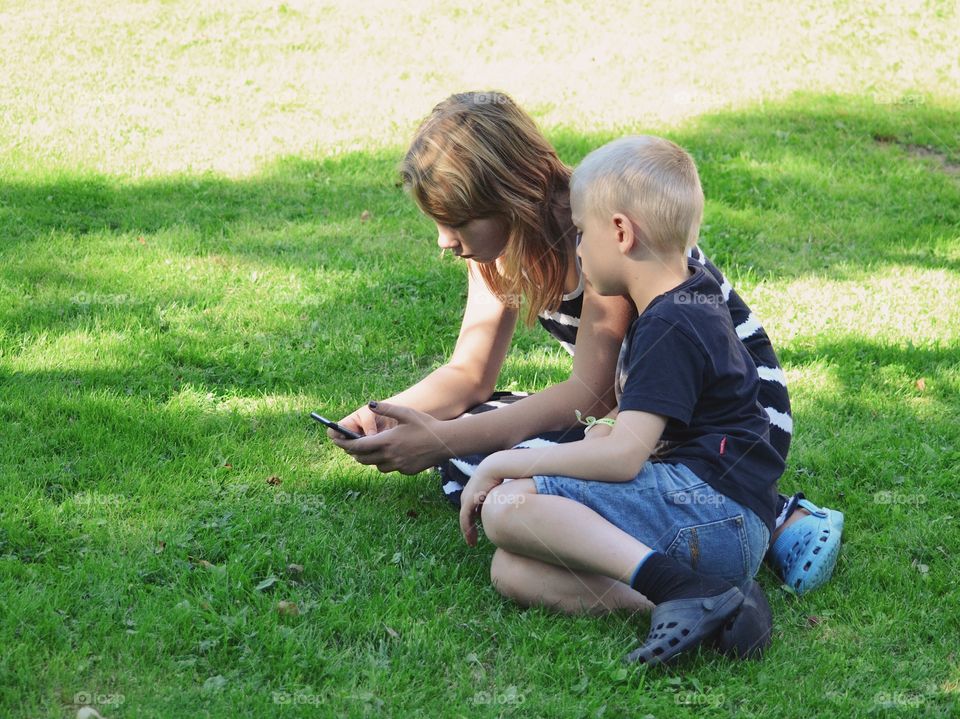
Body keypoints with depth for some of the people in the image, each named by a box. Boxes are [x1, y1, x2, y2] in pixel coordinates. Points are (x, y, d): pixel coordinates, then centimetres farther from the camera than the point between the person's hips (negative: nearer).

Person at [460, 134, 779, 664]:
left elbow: (622, 456, -21)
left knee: (508, 506, -20)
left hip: (710, 503, -11)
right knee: (512, 573, -3)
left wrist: (501, 464, -12)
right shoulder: (693, 299, 20)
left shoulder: (670, 328, -12)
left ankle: (677, 587, -27)